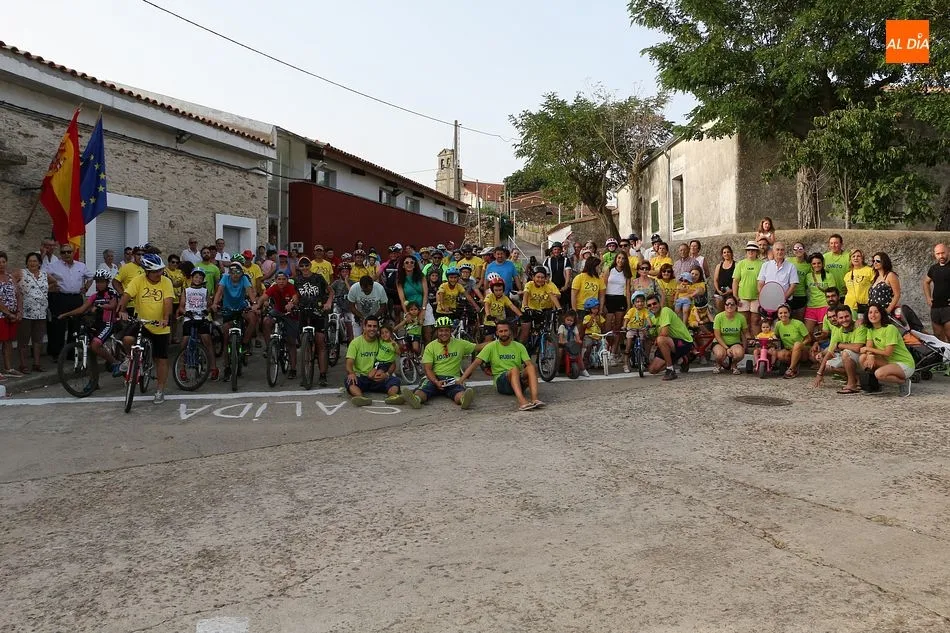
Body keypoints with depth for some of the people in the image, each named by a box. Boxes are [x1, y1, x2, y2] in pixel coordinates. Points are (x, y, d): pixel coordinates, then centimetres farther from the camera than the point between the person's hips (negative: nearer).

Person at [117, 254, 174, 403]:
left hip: (161, 327, 0)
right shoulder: (138, 281, -8)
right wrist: (122, 311, -37)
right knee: (127, 339, -28)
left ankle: (160, 390, 19)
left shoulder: (166, 282, -9)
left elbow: (168, 302, -18)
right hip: (142, 323, 1)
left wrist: (165, 318, -34)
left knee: (161, 359, 4)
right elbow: (126, 296, -18)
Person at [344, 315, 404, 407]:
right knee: (349, 381, -34)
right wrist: (351, 373, -32)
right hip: (360, 377, -2)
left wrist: (387, 374, -16)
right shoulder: (355, 342, 2)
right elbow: (349, 363, -8)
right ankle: (360, 398, -60)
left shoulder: (381, 342, 8)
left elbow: (392, 364, 7)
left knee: (395, 380, -24)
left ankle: (393, 396, -52)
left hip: (378, 379, 2)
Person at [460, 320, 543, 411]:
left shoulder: (519, 346, 13)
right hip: (500, 381, -3)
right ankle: (522, 401, -56)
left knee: (532, 367, -27)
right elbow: (476, 363, -1)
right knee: (514, 369, -35)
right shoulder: (491, 346, 6)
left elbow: (529, 363, 1)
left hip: (519, 380, 3)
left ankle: (534, 399, -45)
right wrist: (461, 379, -11)